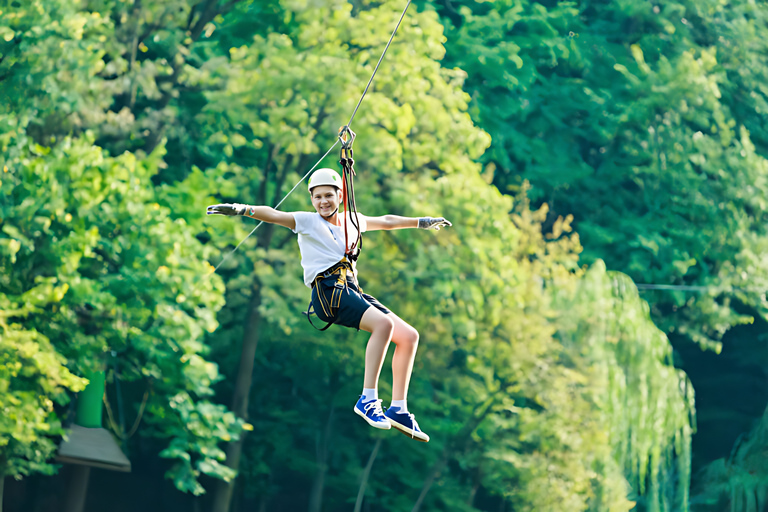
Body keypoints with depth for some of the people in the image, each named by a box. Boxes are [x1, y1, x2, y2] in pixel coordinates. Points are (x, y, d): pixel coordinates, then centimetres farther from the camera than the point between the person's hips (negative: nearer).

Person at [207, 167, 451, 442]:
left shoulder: (351, 220, 23)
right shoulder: (307, 221, 7)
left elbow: (386, 221, 38)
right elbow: (273, 215, -7)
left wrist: (423, 222, 48)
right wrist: (243, 210, -24)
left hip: (351, 291, 7)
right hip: (328, 291, -7)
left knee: (409, 336, 0)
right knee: (384, 324, -30)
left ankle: (398, 409, 2)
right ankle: (368, 399, -31)